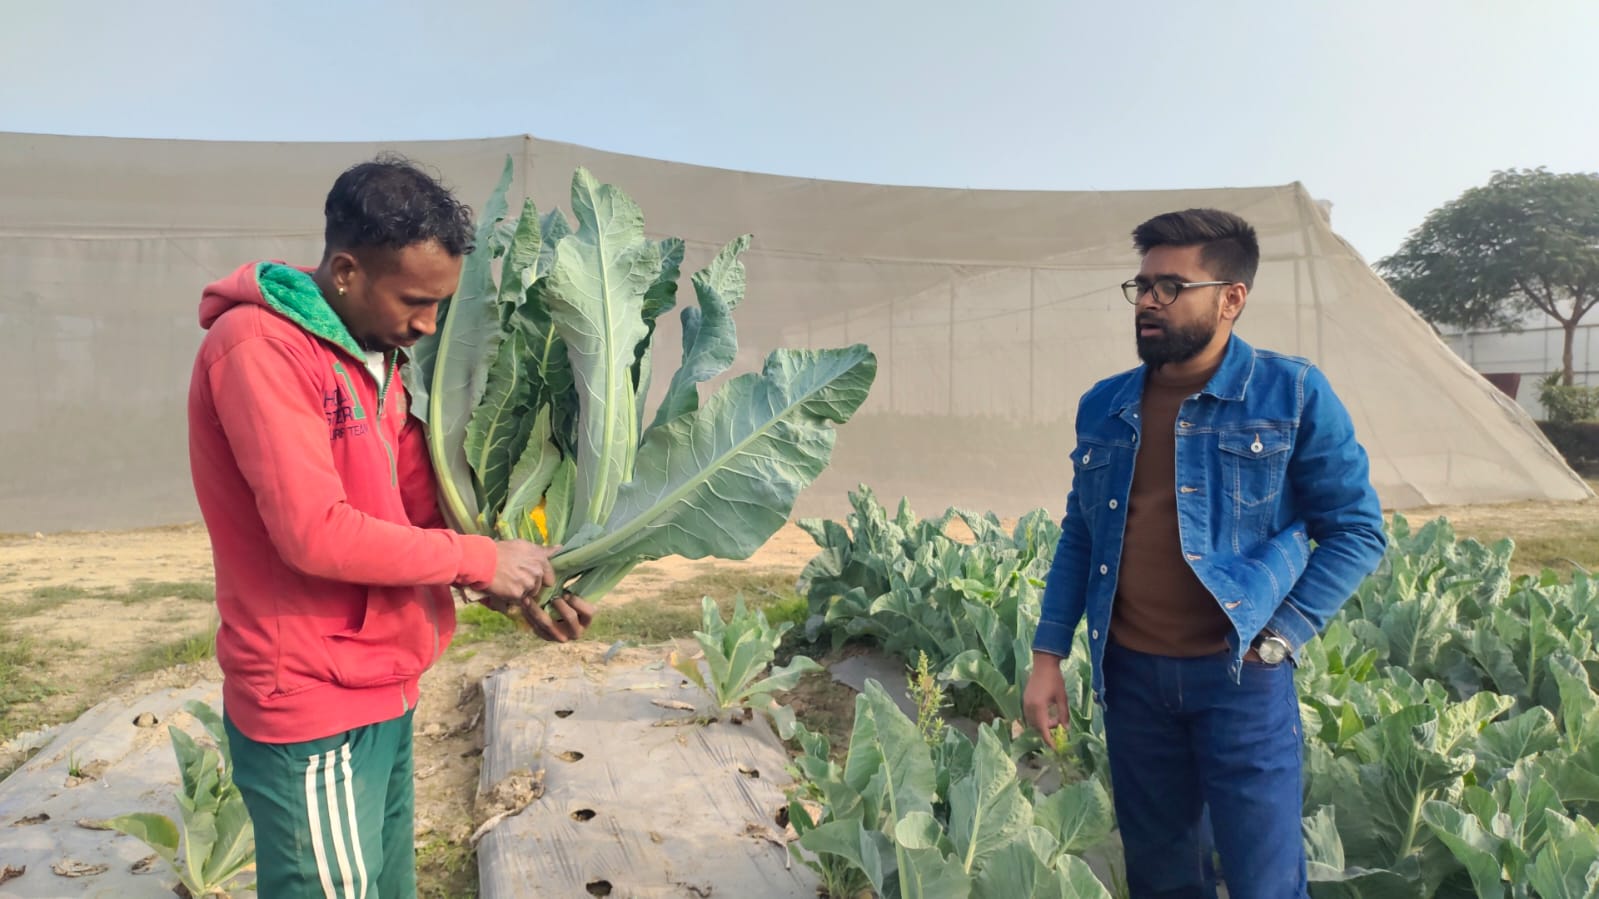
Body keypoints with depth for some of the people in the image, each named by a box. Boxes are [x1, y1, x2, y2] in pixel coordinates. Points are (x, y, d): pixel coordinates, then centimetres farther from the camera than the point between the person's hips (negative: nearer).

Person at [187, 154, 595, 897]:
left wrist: (516, 587, -5)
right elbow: (315, 533, -25)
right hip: (315, 714, -8)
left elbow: (422, 506, 9)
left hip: (383, 694, 8)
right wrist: (479, 561, -17)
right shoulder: (259, 347, -18)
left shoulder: (374, 354, 10)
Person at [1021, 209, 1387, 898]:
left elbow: (1357, 531, -3)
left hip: (1240, 676, -3)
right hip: (1130, 674, 4)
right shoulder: (1102, 407, 5)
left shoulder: (1294, 394, -7)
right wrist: (1047, 656, 5)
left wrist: (1281, 635, -11)